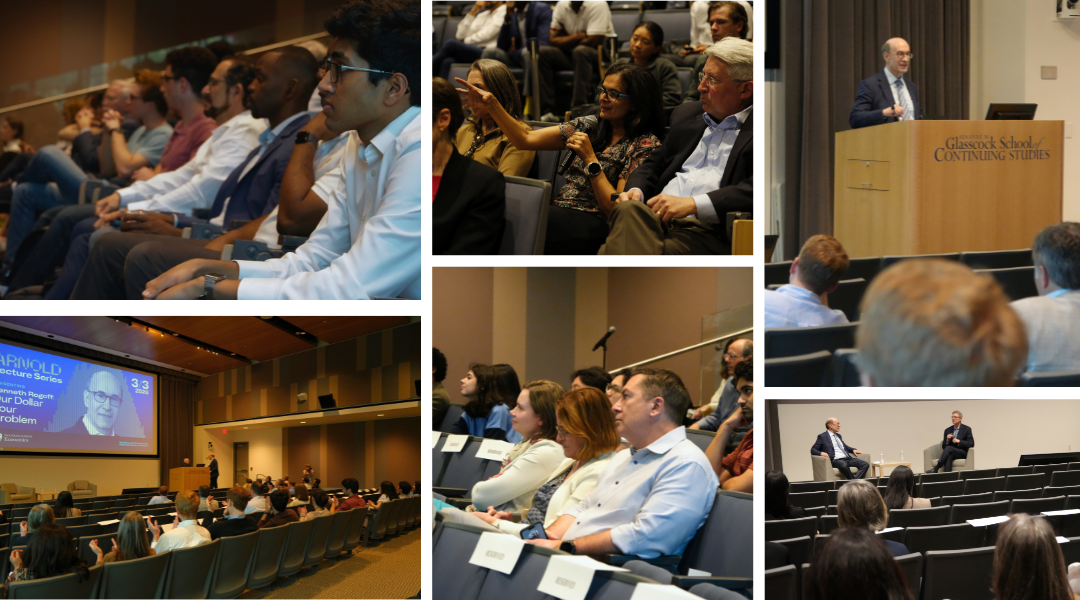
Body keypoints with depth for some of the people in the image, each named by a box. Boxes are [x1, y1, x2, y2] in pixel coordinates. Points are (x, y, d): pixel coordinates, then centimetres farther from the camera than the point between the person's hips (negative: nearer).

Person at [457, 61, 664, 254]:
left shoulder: (646, 145, 0)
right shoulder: (589, 125, 17)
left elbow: (615, 208, -7)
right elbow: (526, 139, 12)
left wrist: (590, 159, -10)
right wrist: (491, 104, 0)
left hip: (594, 227, -6)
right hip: (559, 213, 6)